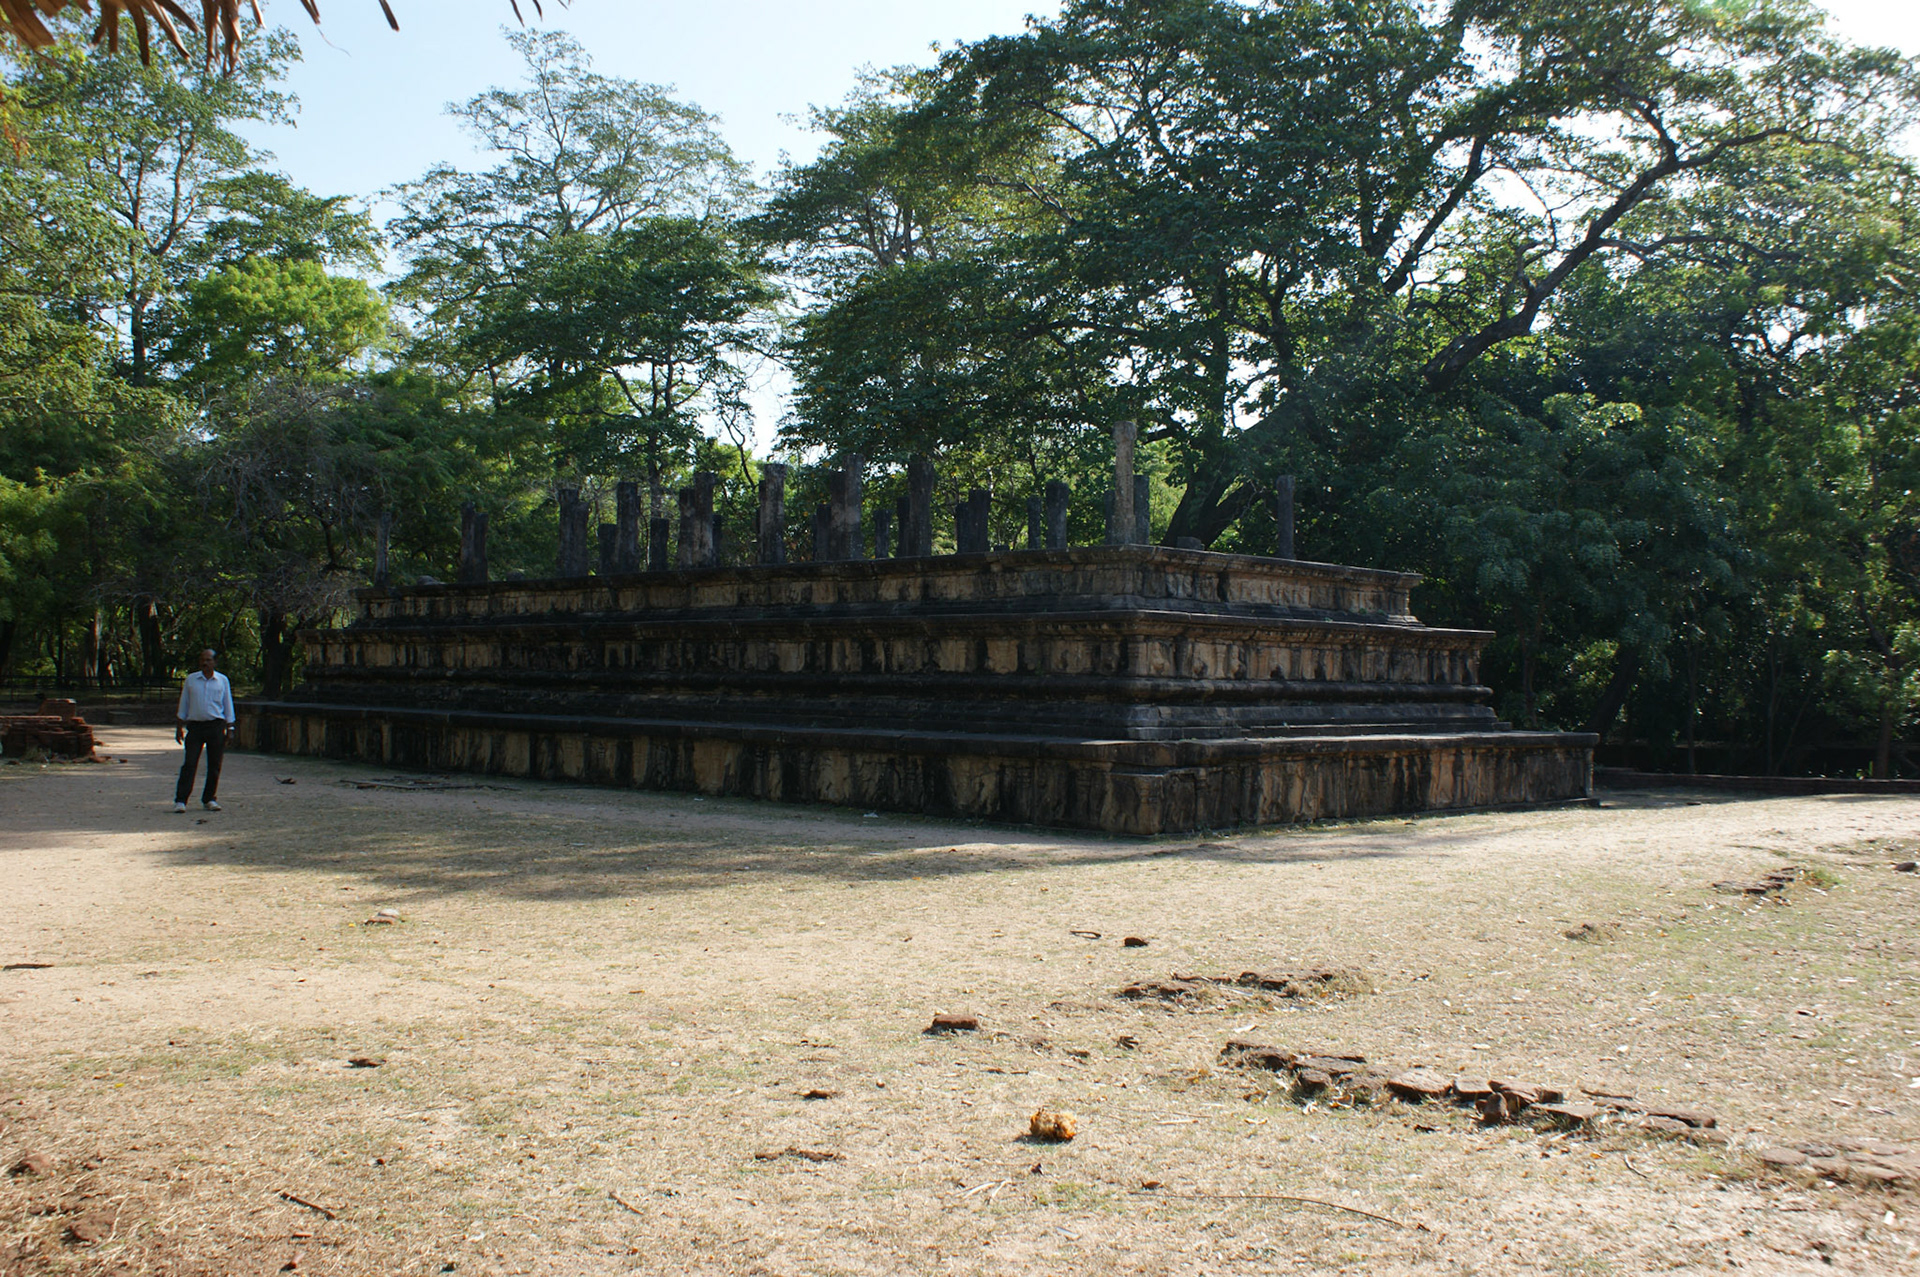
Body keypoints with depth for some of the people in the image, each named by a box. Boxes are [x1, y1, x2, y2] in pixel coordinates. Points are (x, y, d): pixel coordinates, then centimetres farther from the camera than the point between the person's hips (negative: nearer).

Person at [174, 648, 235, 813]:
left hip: (216, 726, 1)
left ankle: (209, 799, 14)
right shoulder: (191, 680, 8)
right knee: (190, 764, -7)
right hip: (195, 726, 0)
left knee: (214, 765, 2)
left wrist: (229, 729, 7)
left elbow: (228, 706, 12)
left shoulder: (222, 680, 8)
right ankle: (180, 801, -8)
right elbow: (183, 705, 12)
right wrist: (179, 727, 8)